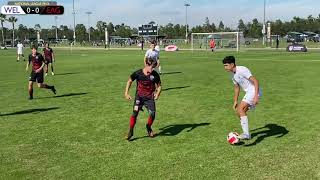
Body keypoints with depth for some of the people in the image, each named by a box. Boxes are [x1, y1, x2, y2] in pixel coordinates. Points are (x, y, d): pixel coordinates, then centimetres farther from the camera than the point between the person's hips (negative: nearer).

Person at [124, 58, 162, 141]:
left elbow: (159, 86, 7)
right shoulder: (138, 73, -9)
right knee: (135, 112, -20)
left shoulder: (155, 75, -6)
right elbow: (129, 81, 8)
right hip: (139, 96, -1)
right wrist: (126, 93, 2)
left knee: (152, 114, -14)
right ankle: (131, 131, -3)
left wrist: (157, 93, -12)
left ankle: (148, 127, 19)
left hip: (150, 97, 1)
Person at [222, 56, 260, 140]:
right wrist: (235, 101, 23)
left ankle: (246, 134, -23)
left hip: (253, 92, -10)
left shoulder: (242, 70, -19)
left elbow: (255, 81, -23)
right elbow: (237, 87, 24)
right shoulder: (233, 74, 11)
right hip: (248, 93, 10)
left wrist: (256, 96, -31)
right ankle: (246, 134, 21)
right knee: (239, 112, 10)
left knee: (240, 109, -21)